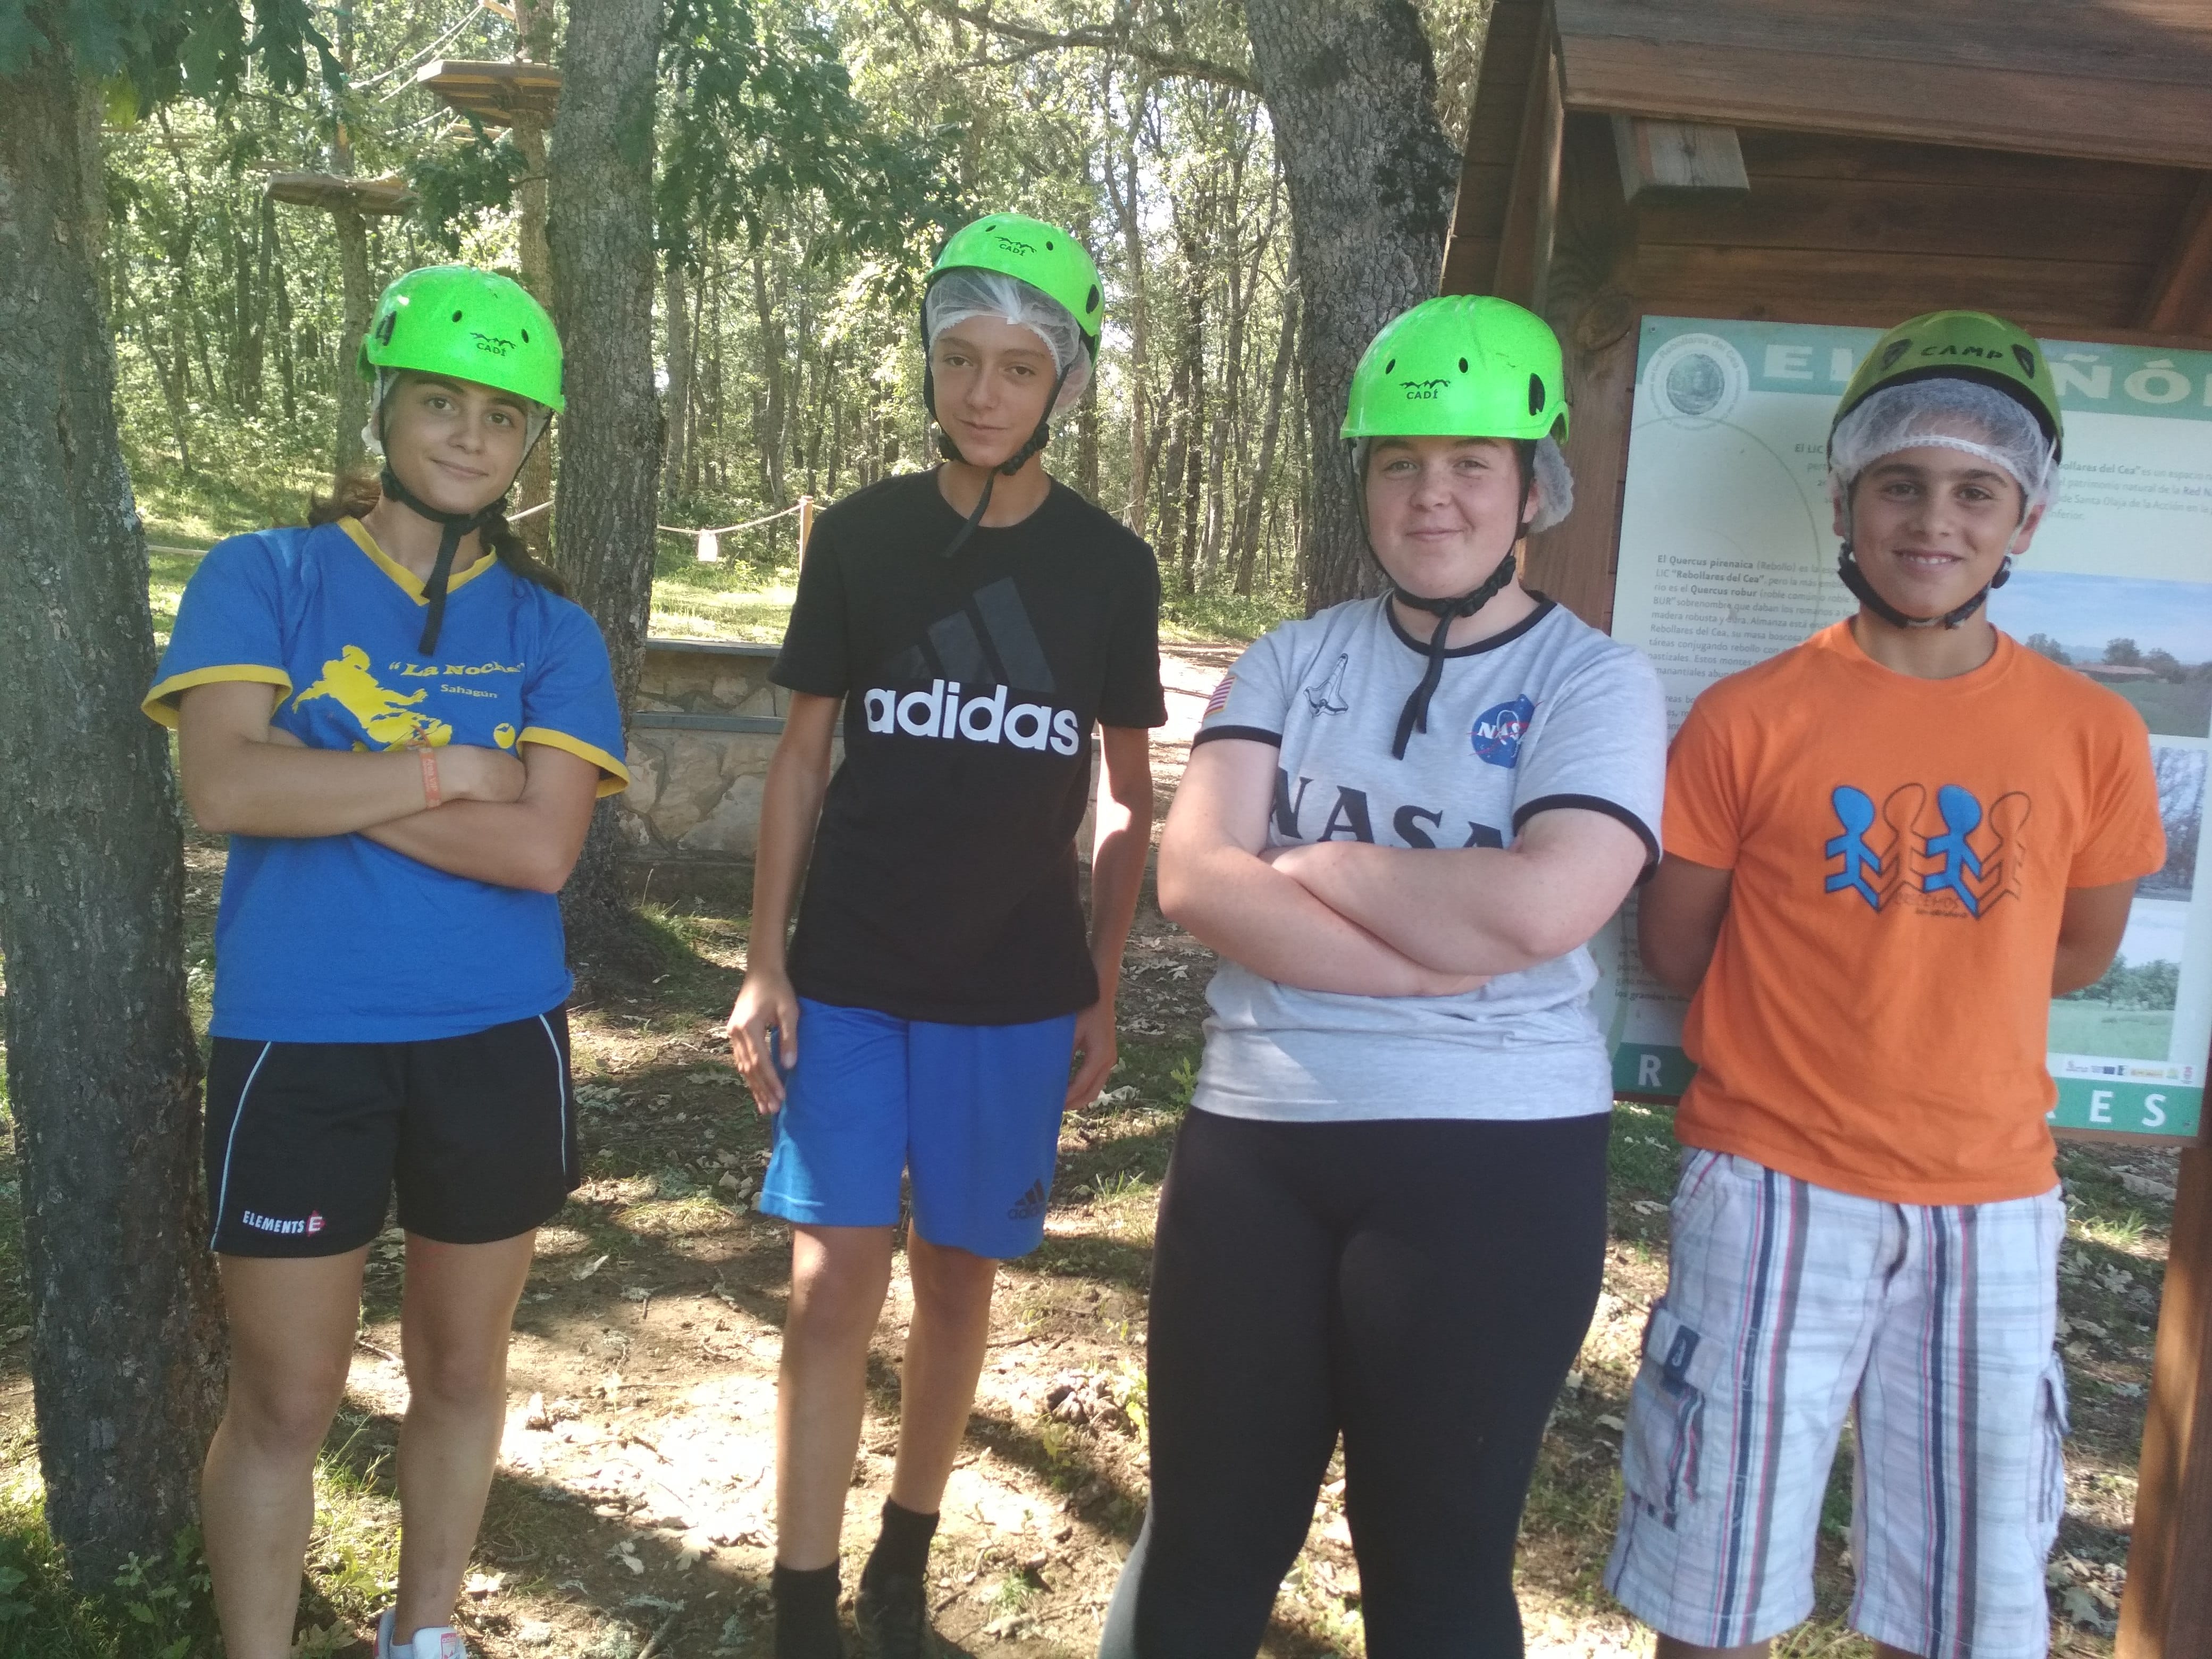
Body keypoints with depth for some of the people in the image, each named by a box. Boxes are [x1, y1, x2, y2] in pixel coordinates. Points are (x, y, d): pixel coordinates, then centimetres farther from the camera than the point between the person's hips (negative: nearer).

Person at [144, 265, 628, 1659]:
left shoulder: (549, 630, 1)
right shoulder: (262, 578, -2)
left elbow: (541, 848, -13)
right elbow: (226, 785, -18)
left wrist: (328, 779, -15)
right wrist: (447, 770, -14)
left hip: (497, 1045, 2)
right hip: (296, 1046, -2)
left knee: (461, 1367, 18)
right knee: (286, 1401, 8)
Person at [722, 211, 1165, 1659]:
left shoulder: (1109, 566, 0)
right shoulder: (863, 535, 0)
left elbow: (1127, 797, 6)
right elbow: (805, 757, 4)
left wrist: (1105, 993, 4)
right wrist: (764, 963, -1)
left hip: (1017, 987, 1)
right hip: (850, 976, 0)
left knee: (959, 1278, 10)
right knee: (835, 1286, -3)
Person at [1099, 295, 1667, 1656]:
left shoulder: (1597, 682, -4)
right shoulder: (1292, 661, 6)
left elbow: (1538, 907, -21)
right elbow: (1196, 877, -7)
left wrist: (1314, 867, -9)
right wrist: (1434, 953, -17)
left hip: (1491, 1161, -3)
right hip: (1255, 1139, 3)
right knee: (1207, 1533, 15)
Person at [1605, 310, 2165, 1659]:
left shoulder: (2093, 734, -1)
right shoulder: (1749, 718, -7)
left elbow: (2081, 955, 12)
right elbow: (1675, 955, -1)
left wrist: (1874, 961, 5)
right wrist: (1906, 983, 3)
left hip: (1991, 1212, 2)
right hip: (1776, 1192, -2)